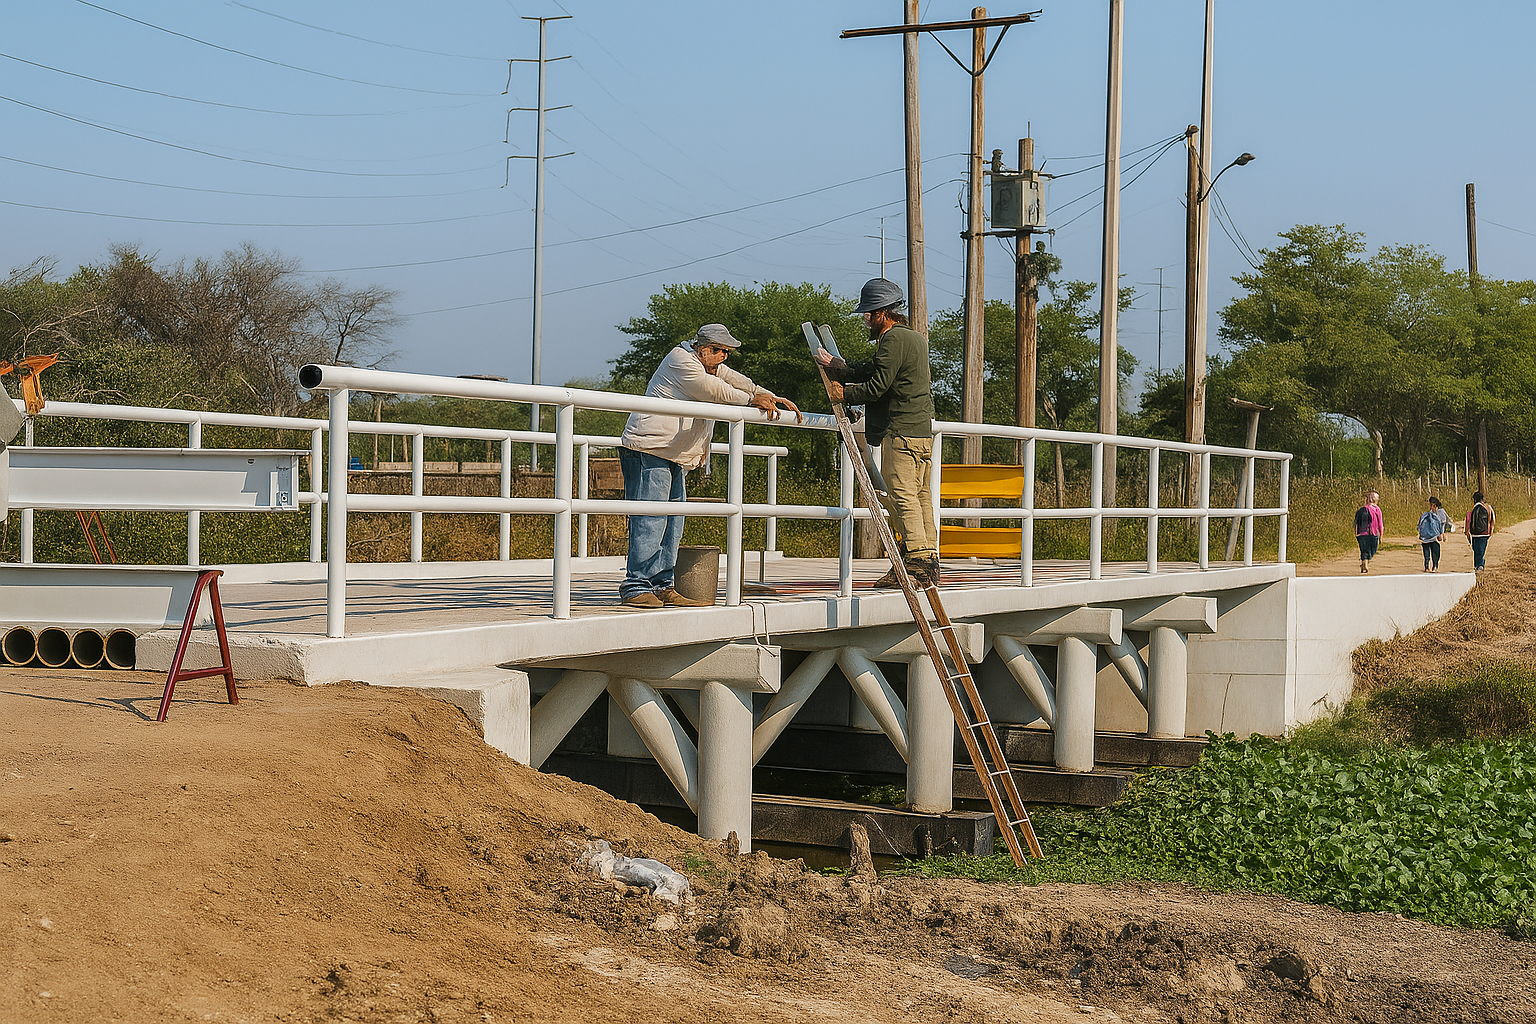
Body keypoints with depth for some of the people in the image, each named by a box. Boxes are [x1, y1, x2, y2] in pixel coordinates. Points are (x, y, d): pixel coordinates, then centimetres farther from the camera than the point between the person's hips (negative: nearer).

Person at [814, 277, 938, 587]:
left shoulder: (894, 339, -11)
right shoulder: (914, 338, 21)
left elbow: (876, 386, -14)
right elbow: (869, 372, 17)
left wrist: (844, 394, 1)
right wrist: (834, 365, 9)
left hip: (901, 433, -10)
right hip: (923, 431, 10)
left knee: (900, 495, -10)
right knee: (920, 496, 9)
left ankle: (917, 564, -14)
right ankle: (928, 565, 9)